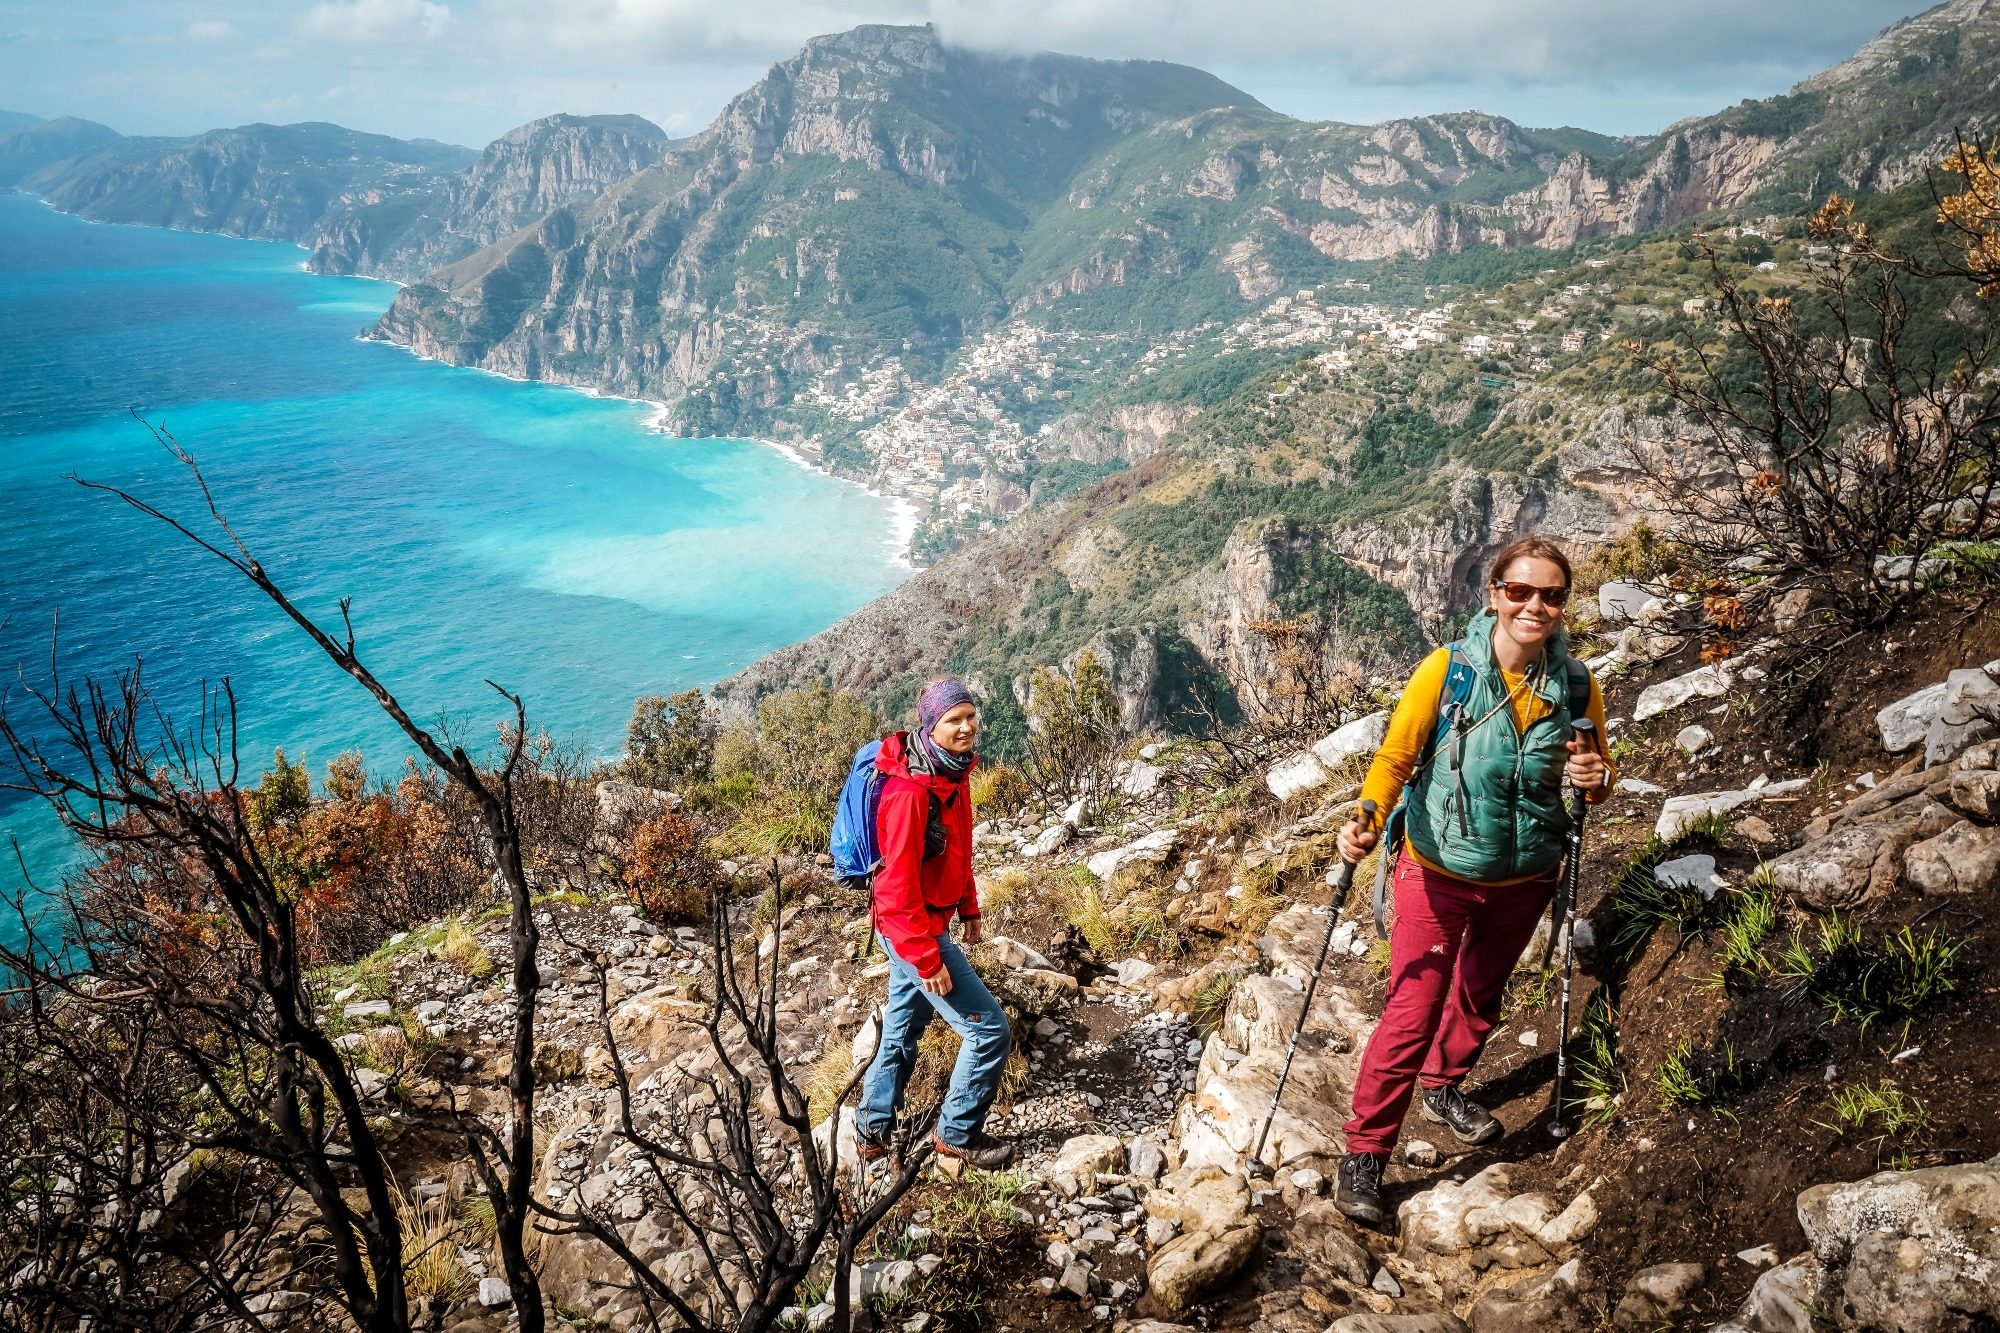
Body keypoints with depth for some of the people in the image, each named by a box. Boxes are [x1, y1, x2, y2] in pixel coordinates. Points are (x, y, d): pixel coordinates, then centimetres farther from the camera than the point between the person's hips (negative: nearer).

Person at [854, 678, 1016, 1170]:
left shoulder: (952, 771, 1)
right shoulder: (909, 791, -28)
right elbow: (898, 885, -27)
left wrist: (969, 909, 19)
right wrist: (928, 959, -25)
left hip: (926, 922, 9)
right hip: (912, 928, -9)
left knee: (901, 1030, 21)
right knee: (989, 1028, -3)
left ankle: (873, 1131, 36)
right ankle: (957, 1134, 15)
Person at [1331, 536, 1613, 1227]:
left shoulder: (1576, 688, -8)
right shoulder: (1447, 669, -19)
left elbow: (1597, 779, 4)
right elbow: (1395, 756, -16)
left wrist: (1596, 778, -19)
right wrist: (1366, 821, -33)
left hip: (1524, 880, 4)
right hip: (1438, 873, -4)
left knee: (1480, 997, 24)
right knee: (1411, 1012, -6)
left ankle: (1444, 1087, 51)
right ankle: (1364, 1152, 9)